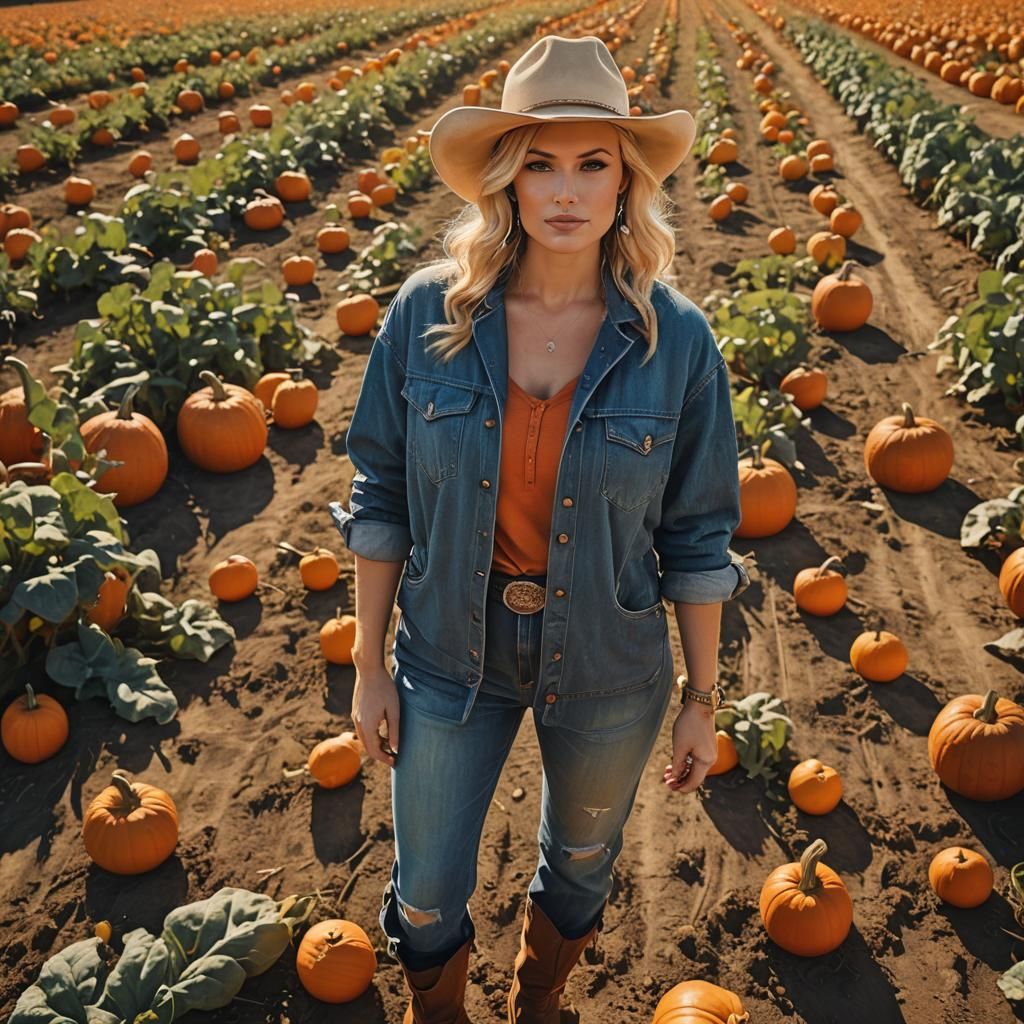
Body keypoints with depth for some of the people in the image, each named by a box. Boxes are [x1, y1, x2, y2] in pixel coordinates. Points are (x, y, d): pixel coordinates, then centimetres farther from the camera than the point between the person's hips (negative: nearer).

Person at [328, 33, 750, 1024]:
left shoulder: (676, 340, -16)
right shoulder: (426, 313, -15)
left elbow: (697, 535, -6)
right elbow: (382, 497, -5)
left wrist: (702, 698, 0)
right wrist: (369, 665, -1)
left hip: (608, 668, 0)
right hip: (454, 655, 0)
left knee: (580, 863, 26)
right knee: (426, 897, 17)